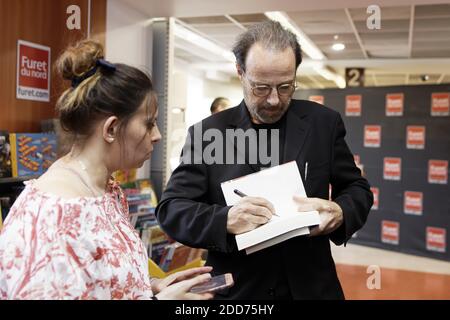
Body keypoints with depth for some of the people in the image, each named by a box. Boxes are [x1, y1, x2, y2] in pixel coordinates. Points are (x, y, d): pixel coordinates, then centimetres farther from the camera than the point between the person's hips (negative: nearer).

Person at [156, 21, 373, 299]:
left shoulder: (323, 122, -3)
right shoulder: (208, 132, -7)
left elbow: (357, 189, 5)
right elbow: (171, 208, -8)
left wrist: (340, 212, -18)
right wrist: (225, 220, -27)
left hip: (311, 287, 2)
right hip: (236, 291, -1)